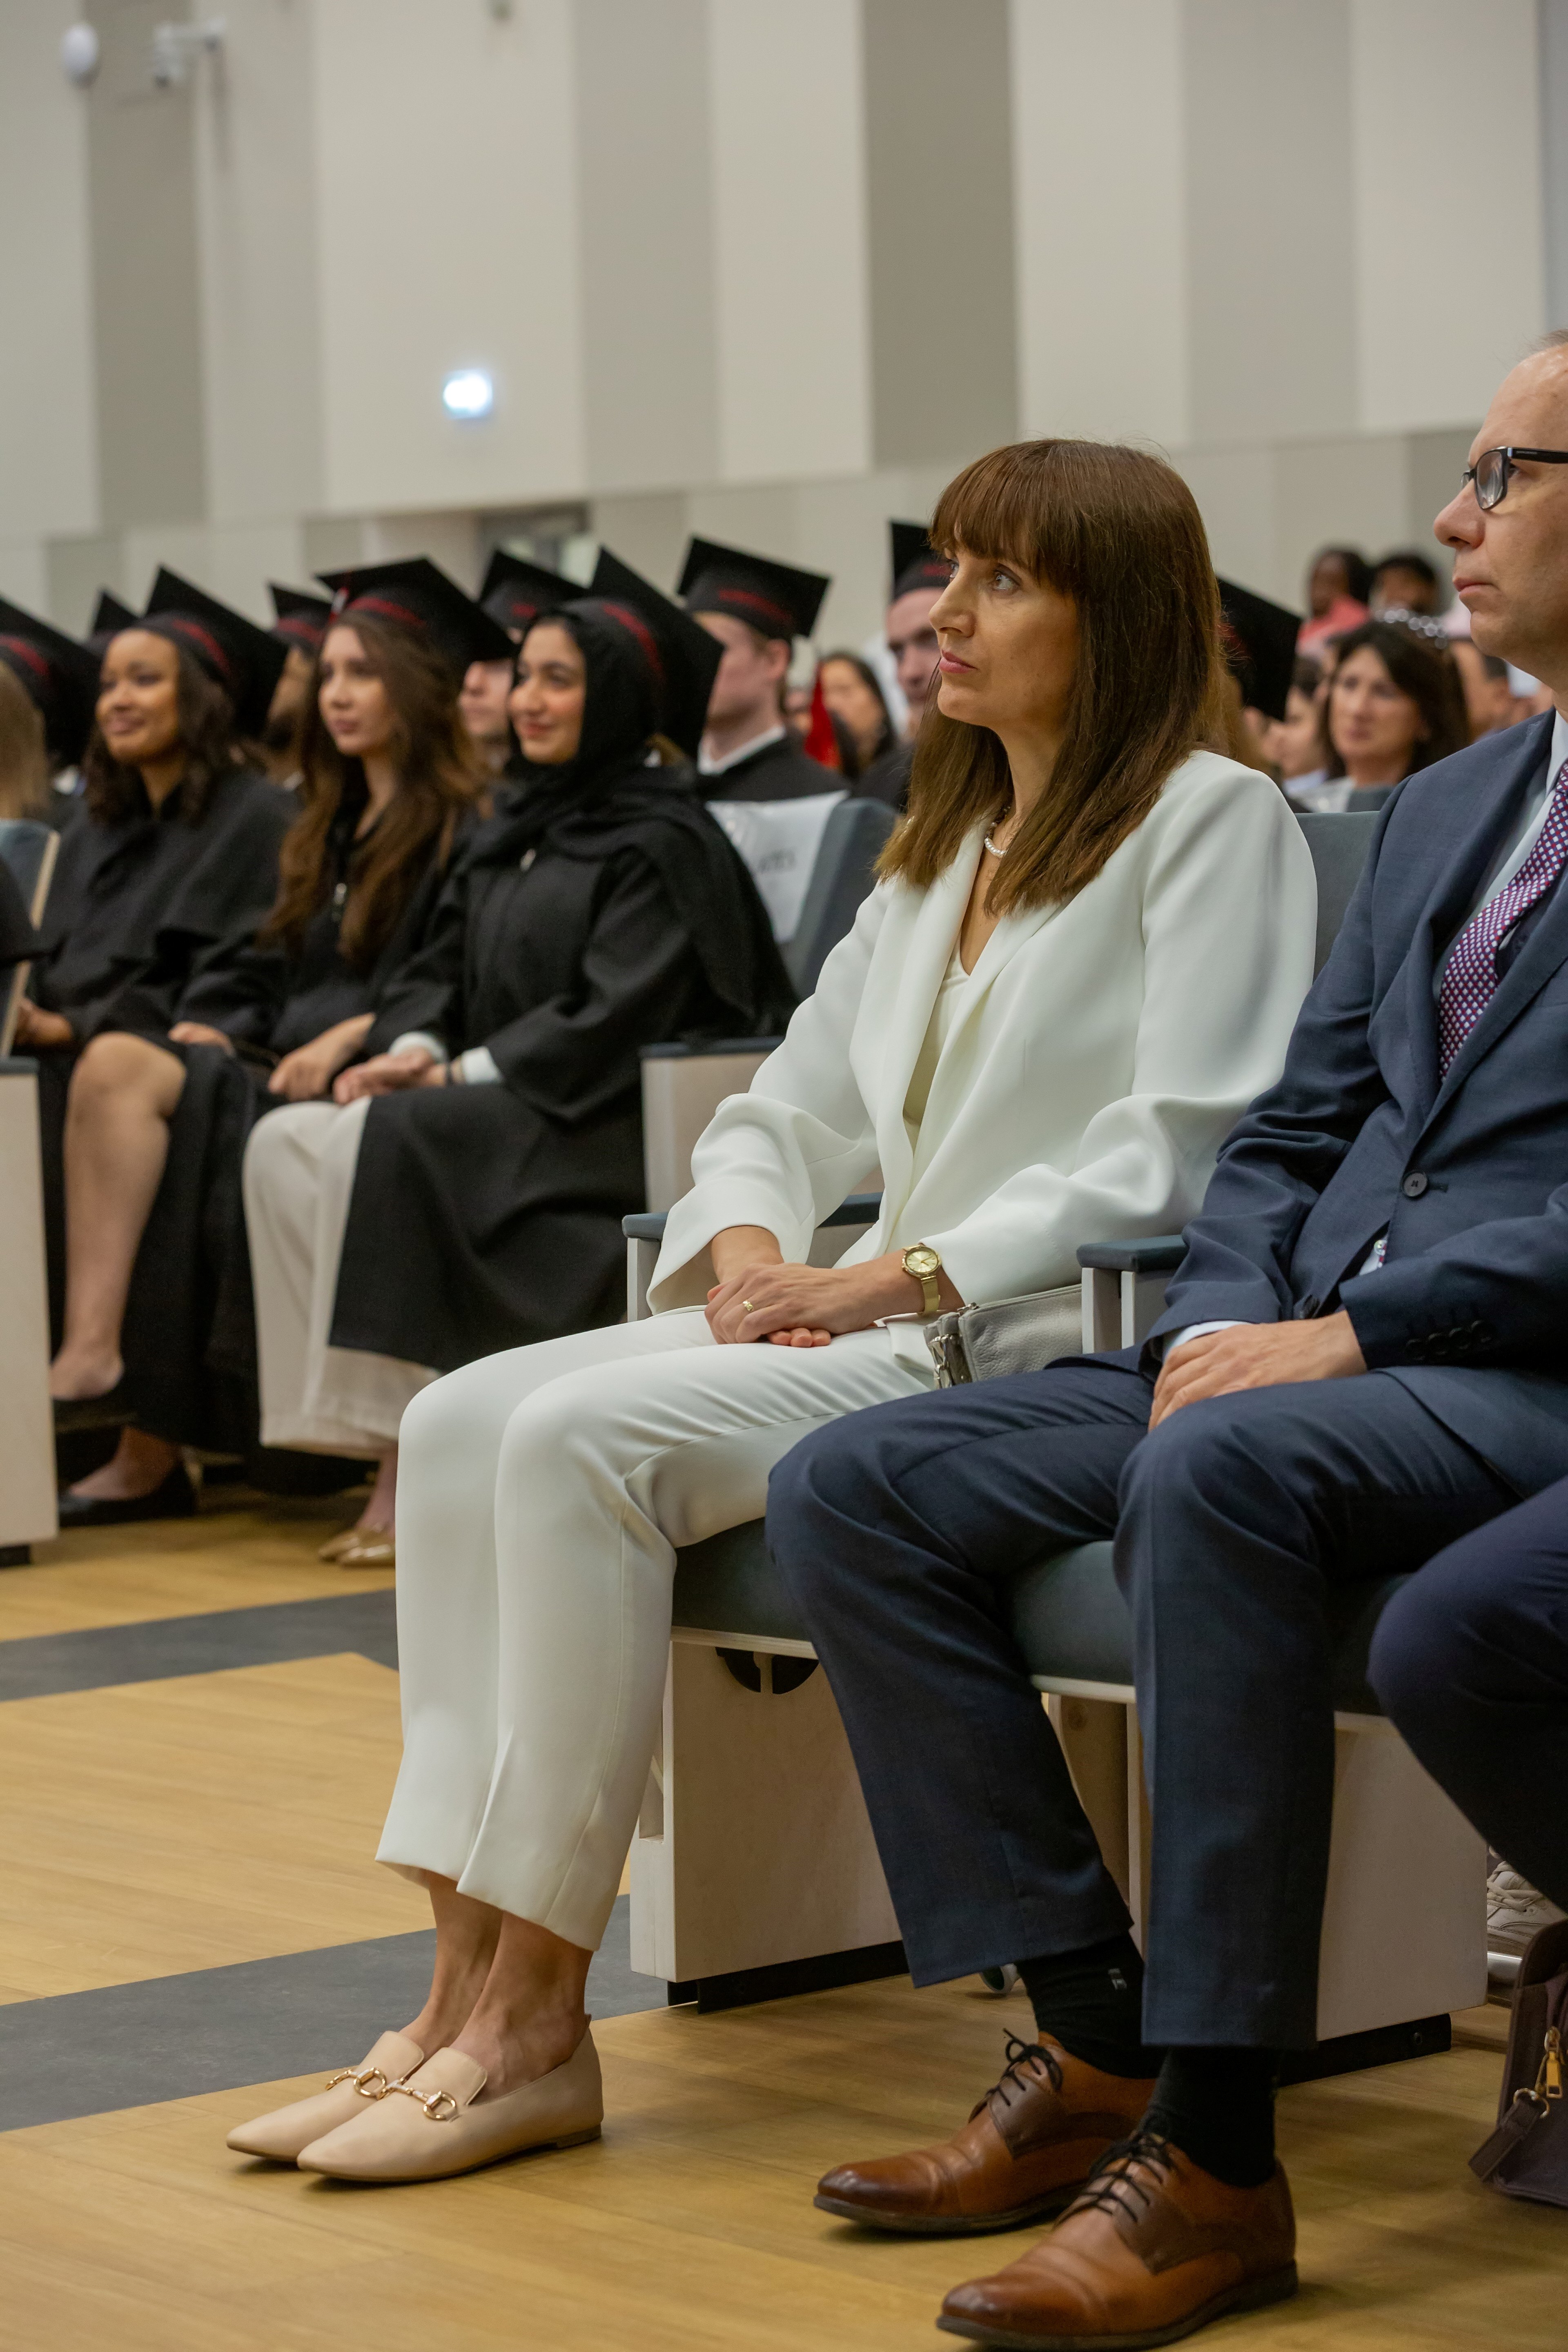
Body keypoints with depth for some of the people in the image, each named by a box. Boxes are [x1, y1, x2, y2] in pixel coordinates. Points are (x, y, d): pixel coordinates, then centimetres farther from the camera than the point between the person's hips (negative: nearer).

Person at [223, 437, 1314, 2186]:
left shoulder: (1211, 823, -2)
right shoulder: (942, 850, 23)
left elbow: (1173, 1161, -13)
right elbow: (786, 1112, 23)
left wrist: (892, 1276, -18)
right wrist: (750, 1245, -1)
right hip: (873, 1325, 8)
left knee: (582, 1438, -26)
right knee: (463, 1418, -13)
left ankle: (534, 2020, -22)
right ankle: (465, 1986, -18)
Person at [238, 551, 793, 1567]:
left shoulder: (661, 841, -9)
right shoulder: (516, 835, 17)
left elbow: (609, 1023, -17)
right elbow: (446, 965, 15)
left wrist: (461, 1074, -16)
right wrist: (412, 1049, -6)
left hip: (610, 1127, -8)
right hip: (501, 1108, 8)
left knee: (380, 1138, -28)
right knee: (286, 1141, -14)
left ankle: (407, 1464, -22)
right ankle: (374, 1441, -18)